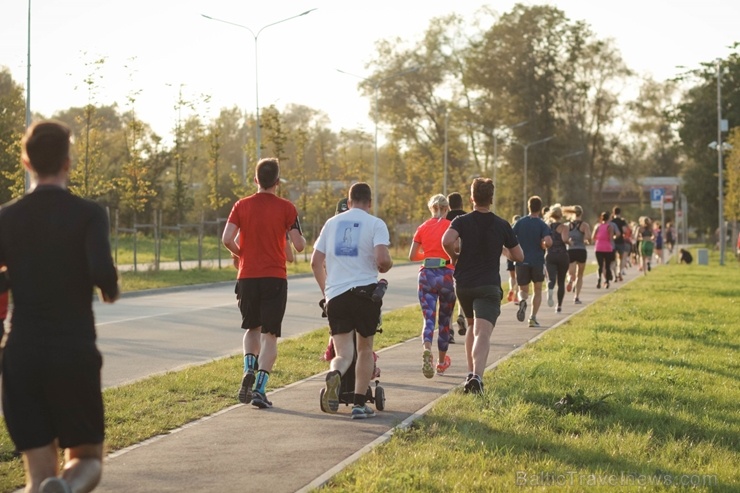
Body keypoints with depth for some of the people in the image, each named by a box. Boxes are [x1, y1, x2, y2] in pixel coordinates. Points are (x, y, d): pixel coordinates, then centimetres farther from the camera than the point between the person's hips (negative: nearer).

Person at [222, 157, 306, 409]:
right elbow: (299, 244, -8)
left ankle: (249, 370, -2)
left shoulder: (242, 205, 2)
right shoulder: (286, 208, -3)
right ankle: (260, 389, -6)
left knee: (252, 328, 21)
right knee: (270, 335, 2)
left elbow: (227, 239, -9)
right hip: (275, 278, -2)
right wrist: (297, 238, 15)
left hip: (247, 277, 2)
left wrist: (239, 254, 10)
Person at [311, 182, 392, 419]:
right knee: (365, 349, 16)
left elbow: (315, 262, 14)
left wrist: (326, 290, 26)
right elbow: (383, 259, -14)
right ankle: (360, 404, 13)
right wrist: (385, 268, 10)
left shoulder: (332, 223, 14)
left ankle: (334, 375, -34)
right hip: (365, 291, -2)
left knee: (343, 353, 2)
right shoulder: (375, 224, 1)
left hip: (335, 295, 2)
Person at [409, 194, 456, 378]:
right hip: (447, 274, -1)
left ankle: (427, 349, -34)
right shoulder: (452, 227, -1)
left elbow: (412, 256, 8)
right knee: (444, 320, 15)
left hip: (426, 275, 1)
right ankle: (442, 362, 28)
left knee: (428, 318, -3)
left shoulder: (423, 227, 6)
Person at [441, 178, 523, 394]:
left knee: (472, 326, 25)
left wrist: (454, 257, -2)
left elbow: (447, 241, -21)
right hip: (489, 286, -2)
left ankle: (471, 372, 26)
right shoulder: (502, 225, 2)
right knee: (483, 333, -14)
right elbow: (518, 256, 7)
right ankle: (477, 376, -34)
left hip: (463, 284, 2)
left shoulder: (462, 221, -1)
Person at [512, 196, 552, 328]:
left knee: (523, 290, 11)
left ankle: (522, 301, -24)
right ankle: (533, 317, 7)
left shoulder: (520, 222, 2)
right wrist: (542, 245, 2)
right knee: (538, 290, 16)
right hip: (537, 261, -1)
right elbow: (548, 242, -20)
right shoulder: (542, 225, -6)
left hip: (521, 261, 1)